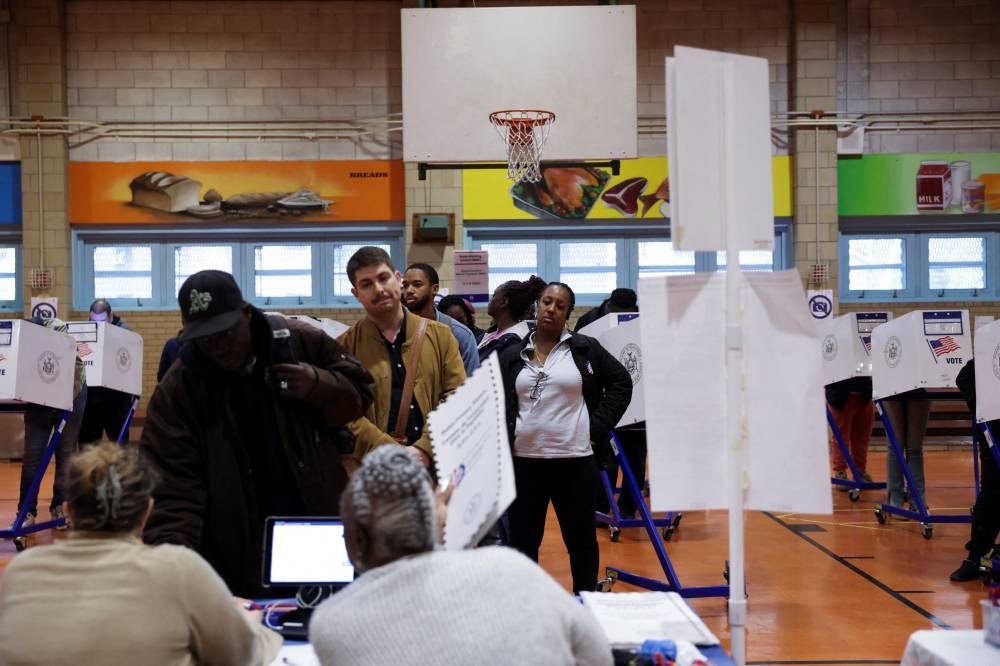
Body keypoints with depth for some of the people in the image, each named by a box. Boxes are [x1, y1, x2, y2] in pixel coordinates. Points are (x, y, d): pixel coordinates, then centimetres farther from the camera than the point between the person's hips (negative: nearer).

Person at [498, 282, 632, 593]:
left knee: (581, 539, 8)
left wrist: (598, 425, -2)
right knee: (523, 540, 8)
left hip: (575, 459, -2)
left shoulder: (585, 349, 2)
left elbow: (621, 382, 5)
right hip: (524, 461, 2)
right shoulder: (513, 356, 7)